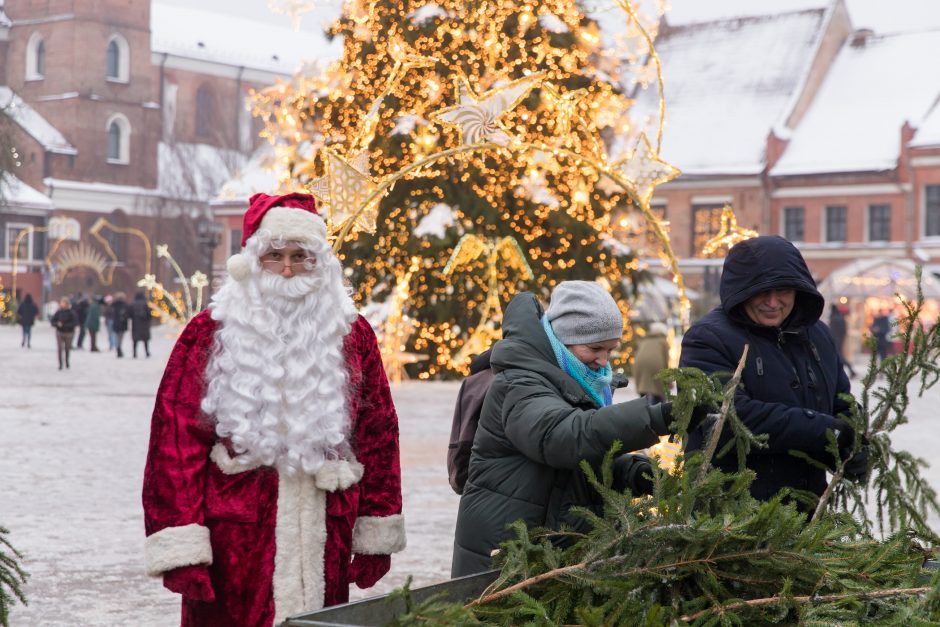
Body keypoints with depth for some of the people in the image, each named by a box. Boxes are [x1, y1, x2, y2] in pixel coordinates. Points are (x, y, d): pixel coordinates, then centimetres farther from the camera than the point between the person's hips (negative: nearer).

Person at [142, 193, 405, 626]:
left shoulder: (351, 335, 7)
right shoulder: (210, 334, -1)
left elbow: (377, 434, 10)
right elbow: (177, 439, -5)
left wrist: (374, 535, 8)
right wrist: (181, 548, -11)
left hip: (323, 540, 2)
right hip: (233, 543, -2)